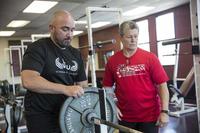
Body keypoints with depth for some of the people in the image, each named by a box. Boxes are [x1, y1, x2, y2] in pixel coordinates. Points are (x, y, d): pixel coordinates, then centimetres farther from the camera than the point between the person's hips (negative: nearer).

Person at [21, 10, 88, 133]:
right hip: (42, 117, -6)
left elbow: (83, 84, 10)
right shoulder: (38, 48, -11)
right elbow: (28, 80, -25)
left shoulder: (76, 54, 8)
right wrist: (65, 89, -31)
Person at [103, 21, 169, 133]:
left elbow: (162, 85, -7)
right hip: (124, 116, 2)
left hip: (150, 116, -1)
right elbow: (107, 87, 8)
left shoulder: (150, 57, -7)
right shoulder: (112, 61, -2)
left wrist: (164, 111, -12)